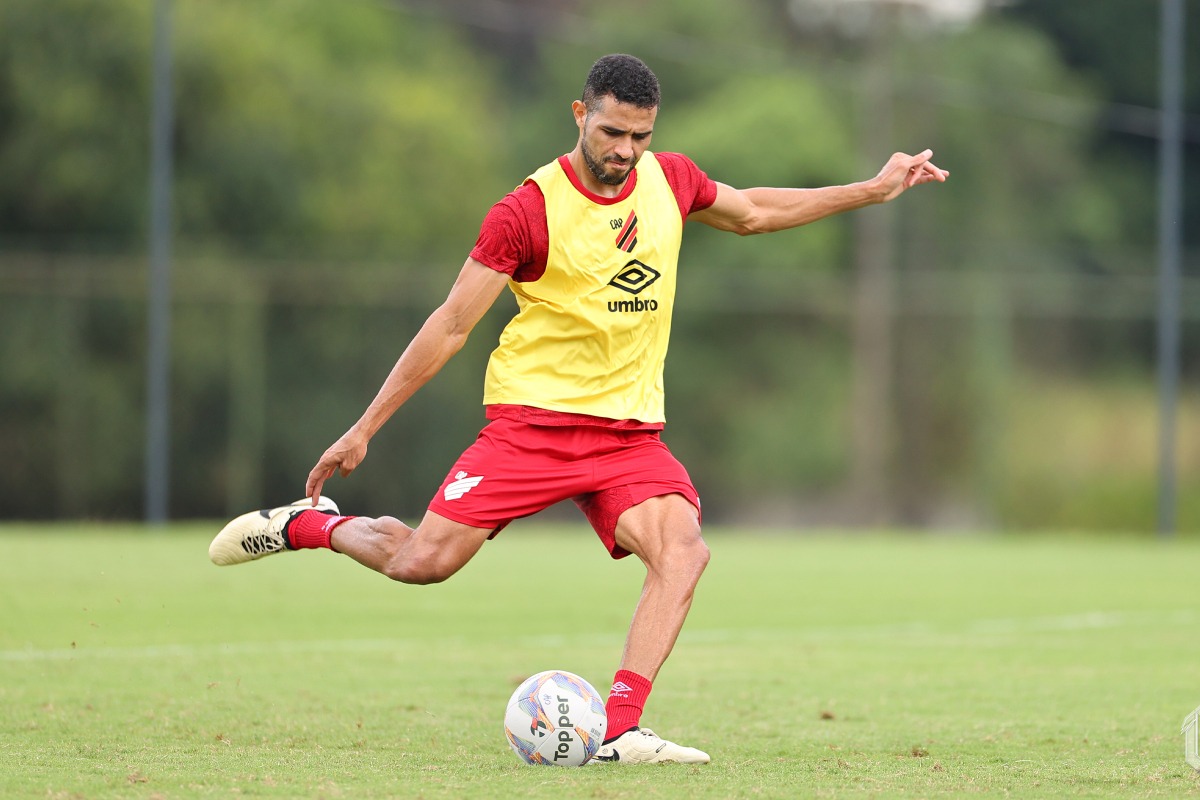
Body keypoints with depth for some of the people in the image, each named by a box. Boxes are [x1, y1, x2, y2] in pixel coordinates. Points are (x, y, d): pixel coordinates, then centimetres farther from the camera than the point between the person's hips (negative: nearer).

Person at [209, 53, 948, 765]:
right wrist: (364, 428, -6)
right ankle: (309, 524, 19)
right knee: (424, 562, -12)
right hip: (533, 418, -4)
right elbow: (451, 325, -7)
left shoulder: (669, 181, 4)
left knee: (683, 551, -23)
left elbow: (753, 212, 26)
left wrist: (872, 190, 23)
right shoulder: (528, 211, -12)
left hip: (630, 430, 4)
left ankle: (621, 729, -26)